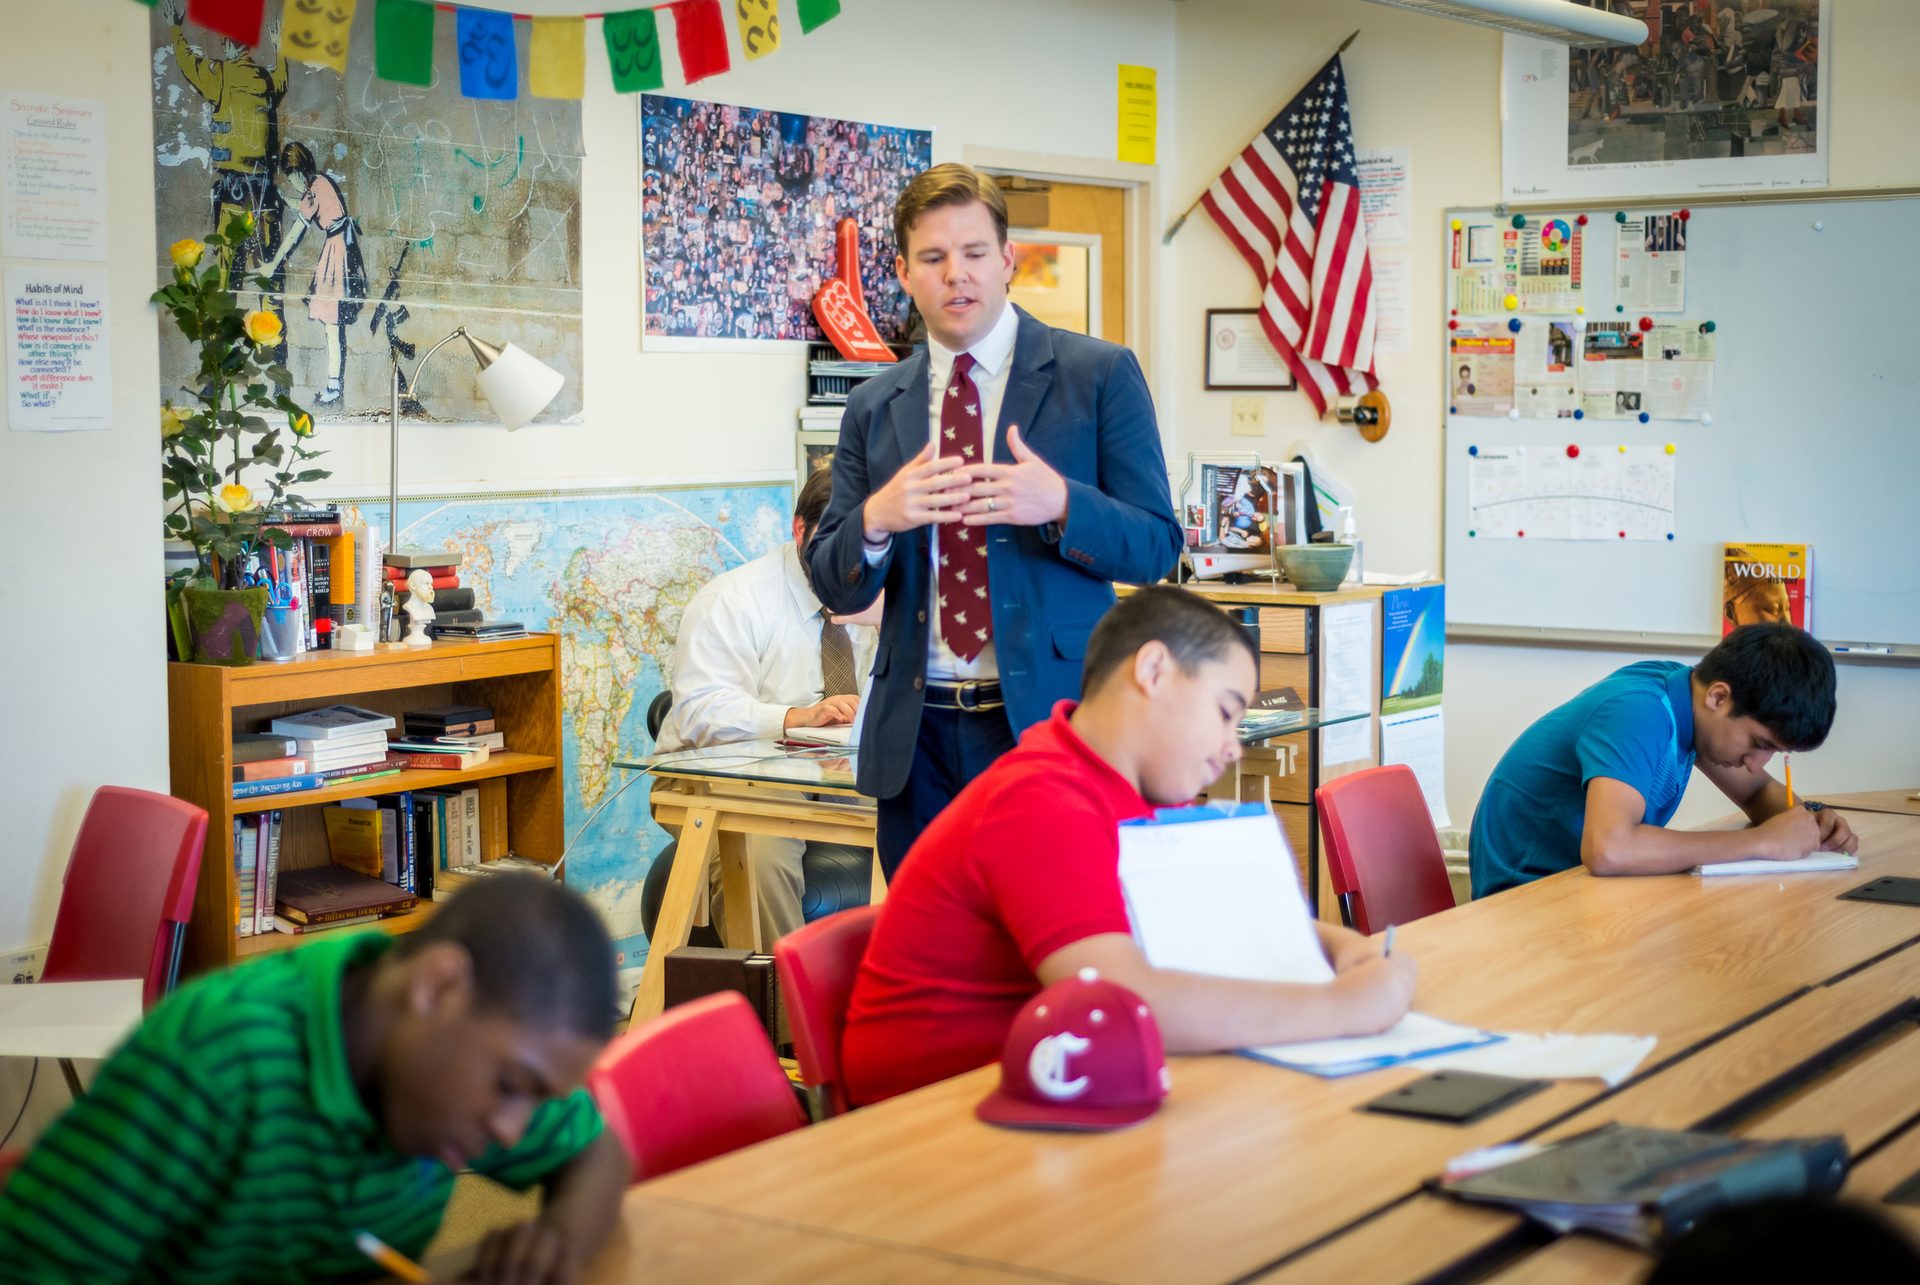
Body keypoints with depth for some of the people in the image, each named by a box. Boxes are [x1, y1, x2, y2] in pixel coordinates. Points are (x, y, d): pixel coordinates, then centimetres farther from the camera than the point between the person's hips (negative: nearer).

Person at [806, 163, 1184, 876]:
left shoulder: (1099, 375, 1)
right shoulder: (874, 406, 12)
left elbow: (1157, 547, -2)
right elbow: (833, 587, 10)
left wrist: (1059, 505, -20)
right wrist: (876, 521, -12)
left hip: (1048, 720, -3)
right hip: (918, 734, 3)